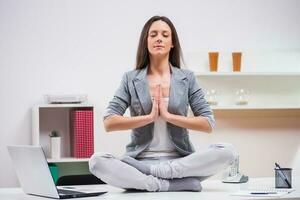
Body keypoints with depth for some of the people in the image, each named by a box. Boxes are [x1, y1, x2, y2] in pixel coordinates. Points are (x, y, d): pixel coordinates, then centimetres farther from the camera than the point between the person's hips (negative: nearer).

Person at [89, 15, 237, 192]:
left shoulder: (187, 78, 6)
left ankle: (150, 173, -25)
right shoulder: (131, 79, 6)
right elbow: (109, 123, -3)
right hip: (140, 161, -1)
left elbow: (208, 124, -1)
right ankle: (173, 184, -31)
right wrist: (149, 117, -12)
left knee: (227, 152, -27)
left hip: (179, 160, 1)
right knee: (97, 161, -30)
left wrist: (169, 116, -11)